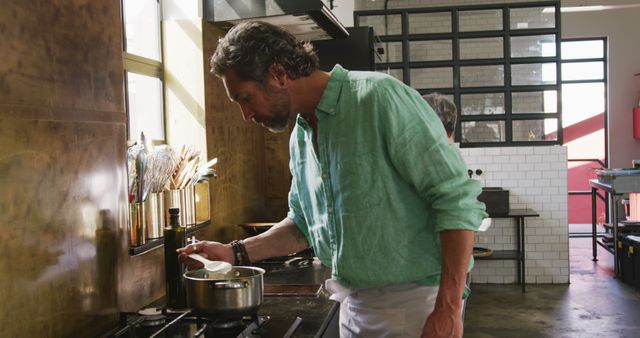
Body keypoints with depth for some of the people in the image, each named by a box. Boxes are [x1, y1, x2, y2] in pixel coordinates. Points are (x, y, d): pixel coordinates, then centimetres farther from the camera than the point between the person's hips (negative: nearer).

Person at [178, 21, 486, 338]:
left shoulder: (380, 98, -16)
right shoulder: (299, 138, 8)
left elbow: (457, 199, -19)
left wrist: (447, 310, -22)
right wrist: (235, 253, 8)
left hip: (414, 300, -7)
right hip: (354, 306, 7)